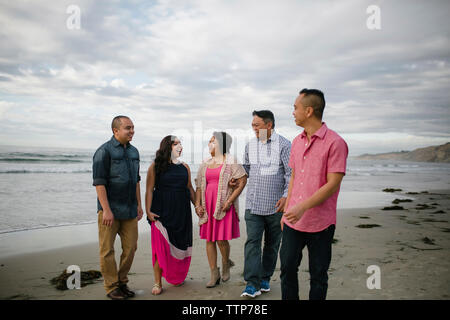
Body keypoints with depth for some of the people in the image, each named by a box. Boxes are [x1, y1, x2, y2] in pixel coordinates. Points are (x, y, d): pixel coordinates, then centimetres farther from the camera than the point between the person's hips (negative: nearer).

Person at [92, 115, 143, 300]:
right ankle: (111, 286, 16)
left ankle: (122, 282, 25)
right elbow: (99, 182, -13)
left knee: (130, 248, 10)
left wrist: (139, 205, 16)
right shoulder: (104, 151, -9)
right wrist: (106, 210, -18)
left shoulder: (133, 151, 13)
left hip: (129, 210, 7)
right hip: (110, 209, -6)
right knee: (107, 250, 3)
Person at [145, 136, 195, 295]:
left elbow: (189, 188, 16)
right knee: (161, 247, -5)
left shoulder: (184, 167, 11)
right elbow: (149, 190, -4)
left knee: (180, 245, 8)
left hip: (181, 212, 4)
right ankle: (158, 283, 5)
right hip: (162, 211, -4)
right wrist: (148, 211, -11)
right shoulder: (156, 166, -2)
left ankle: (177, 278, 27)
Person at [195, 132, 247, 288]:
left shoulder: (230, 162, -2)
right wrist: (197, 205, 4)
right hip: (207, 206, 5)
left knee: (221, 239, -5)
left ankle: (226, 263, 26)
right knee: (209, 240, 4)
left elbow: (242, 180, -9)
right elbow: (199, 186, 16)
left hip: (223, 206, -5)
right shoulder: (205, 164, 14)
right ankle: (214, 275, 14)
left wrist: (229, 201, -13)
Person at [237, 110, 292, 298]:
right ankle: (253, 284, -5)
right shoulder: (250, 145, 9)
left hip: (276, 205, -2)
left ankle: (265, 278, 26)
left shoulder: (284, 145, -5)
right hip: (253, 203, 3)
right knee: (252, 241, -7)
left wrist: (286, 195, -16)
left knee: (272, 244, 10)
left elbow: (291, 173, -7)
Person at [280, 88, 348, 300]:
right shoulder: (297, 141, 11)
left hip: (320, 223, -6)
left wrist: (302, 207, -23)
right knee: (287, 268, 10)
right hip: (293, 220, 6)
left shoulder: (335, 142, -12)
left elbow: (333, 184, -16)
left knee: (318, 275, 9)